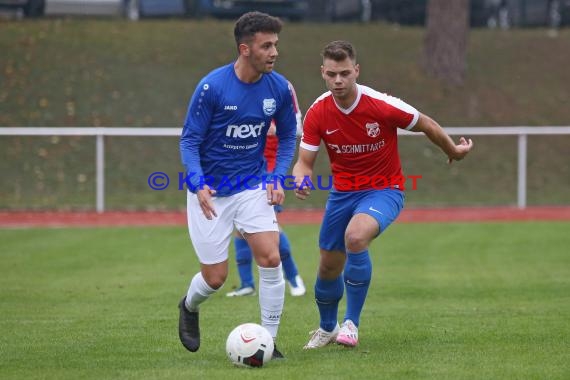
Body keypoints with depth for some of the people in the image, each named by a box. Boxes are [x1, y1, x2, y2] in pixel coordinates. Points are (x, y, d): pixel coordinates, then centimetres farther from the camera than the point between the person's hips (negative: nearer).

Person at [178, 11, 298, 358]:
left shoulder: (279, 88, -7)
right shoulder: (212, 87, -19)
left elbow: (288, 137, 9)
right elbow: (189, 140, -12)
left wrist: (277, 179, -5)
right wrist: (198, 185, -27)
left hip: (252, 187, 3)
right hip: (210, 192, -3)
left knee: (271, 258, -16)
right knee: (215, 278, 1)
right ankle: (190, 307, 38)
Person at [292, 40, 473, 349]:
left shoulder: (382, 106, -21)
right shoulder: (317, 114, -12)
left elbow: (427, 125, -4)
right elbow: (304, 162, -8)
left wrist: (453, 151, 11)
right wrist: (301, 181, -32)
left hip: (384, 190, -4)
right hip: (342, 192, 4)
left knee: (355, 237, -34)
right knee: (329, 267, 11)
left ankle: (351, 323, -20)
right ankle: (326, 328, 42)